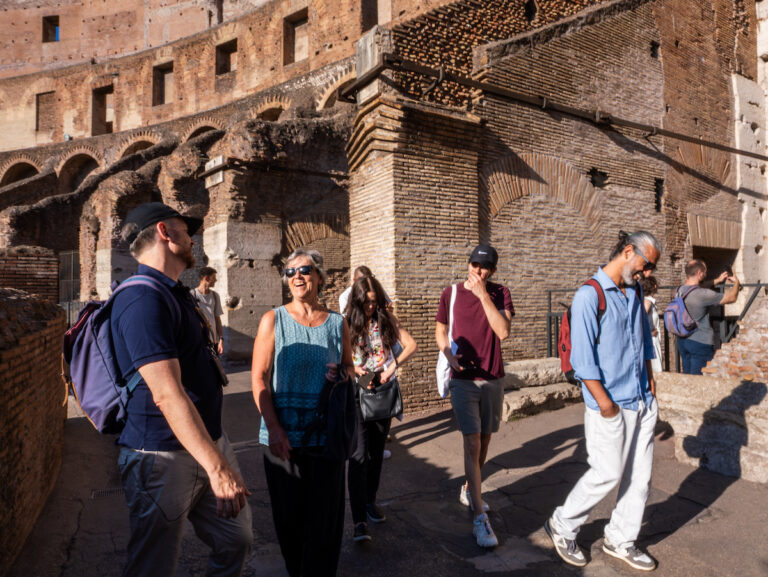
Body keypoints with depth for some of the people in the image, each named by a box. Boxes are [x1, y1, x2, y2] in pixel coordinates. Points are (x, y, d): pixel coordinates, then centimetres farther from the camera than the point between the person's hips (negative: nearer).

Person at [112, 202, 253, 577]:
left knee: (236, 542, 17)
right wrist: (217, 467, -29)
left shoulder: (177, 293, 13)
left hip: (208, 442, 9)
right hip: (163, 457, -9)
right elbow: (166, 393, -28)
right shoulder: (143, 299, -20)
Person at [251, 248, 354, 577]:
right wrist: (274, 429, -14)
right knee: (289, 516, 12)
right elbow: (258, 378, -5)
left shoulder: (337, 324, 5)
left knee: (325, 518, 8)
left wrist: (343, 375, -9)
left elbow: (349, 369, 16)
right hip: (284, 436, -1)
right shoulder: (273, 320, -1)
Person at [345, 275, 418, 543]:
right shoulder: (347, 325, -3)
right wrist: (353, 369, -20)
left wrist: (393, 366, -13)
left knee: (377, 452, 14)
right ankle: (359, 521, -8)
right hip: (357, 393, -3)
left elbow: (411, 345, -1)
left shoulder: (387, 320, 3)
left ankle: (370, 501, 32)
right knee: (359, 455, -10)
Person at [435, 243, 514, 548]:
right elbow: (440, 330, 8)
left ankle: (469, 490, 39)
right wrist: (449, 354, -11)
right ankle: (480, 518, -3)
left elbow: (503, 331, -16)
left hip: (493, 379, 3)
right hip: (463, 379, -2)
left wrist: (483, 294, -19)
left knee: (485, 439, 15)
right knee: (472, 442, -8)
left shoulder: (500, 293, -1)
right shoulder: (451, 294, -1)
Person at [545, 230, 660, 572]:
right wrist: (605, 403, -16)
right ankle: (562, 527, 22)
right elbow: (582, 358, -18)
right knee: (608, 474, 1)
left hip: (642, 401, 8)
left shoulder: (635, 293, 10)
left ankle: (620, 540, 31)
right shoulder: (590, 296, -16)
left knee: (640, 475, 12)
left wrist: (650, 380, 15)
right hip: (612, 406, -8)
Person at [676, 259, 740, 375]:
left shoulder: (679, 291, 2)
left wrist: (717, 281, 27)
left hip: (682, 340, 8)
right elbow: (731, 298, -10)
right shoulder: (703, 295, -21)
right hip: (701, 343, -7)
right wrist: (736, 283, 9)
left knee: (687, 376, 15)